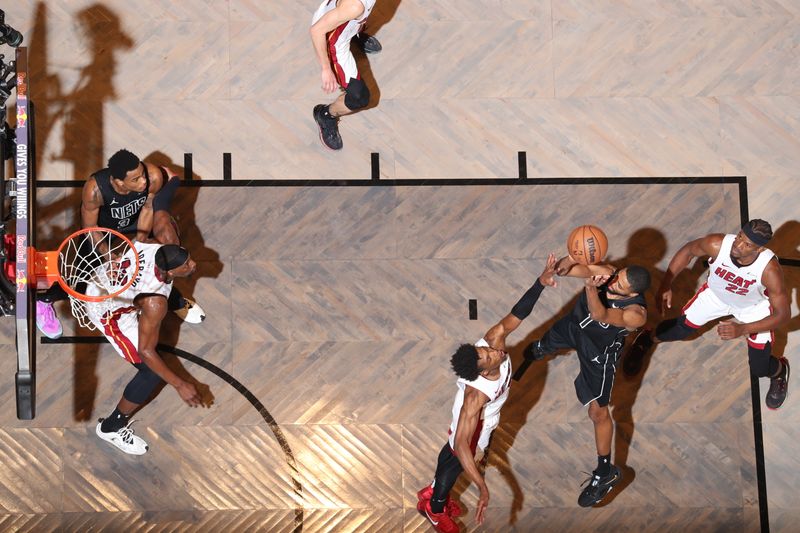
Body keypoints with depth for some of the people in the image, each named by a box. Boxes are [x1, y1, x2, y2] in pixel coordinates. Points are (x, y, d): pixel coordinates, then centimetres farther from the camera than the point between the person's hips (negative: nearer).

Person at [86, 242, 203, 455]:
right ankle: (111, 427, 13)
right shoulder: (154, 302, -41)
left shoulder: (157, 248, -24)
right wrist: (180, 385, -30)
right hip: (108, 312, -8)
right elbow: (145, 351, -32)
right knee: (153, 373, -4)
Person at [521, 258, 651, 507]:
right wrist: (567, 263, -56)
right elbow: (562, 269, -32)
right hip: (575, 322, 6)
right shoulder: (606, 272, -30)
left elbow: (599, 314, -57)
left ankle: (606, 472, 20)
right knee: (548, 341, 38)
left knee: (598, 411, -1)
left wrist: (591, 287, -75)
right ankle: (540, 349, 80)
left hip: (599, 353, -6)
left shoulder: (636, 314, -42)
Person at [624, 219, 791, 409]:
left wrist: (742, 329, -42)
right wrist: (665, 285, -19)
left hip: (755, 307, -2)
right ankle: (646, 341, 41)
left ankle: (779, 371, 39)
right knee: (679, 329, 6)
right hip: (716, 294, 2)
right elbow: (687, 250, -14)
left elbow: (783, 314, -31)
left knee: (759, 369, 0)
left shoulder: (769, 270, -42)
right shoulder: (717, 244, -37)